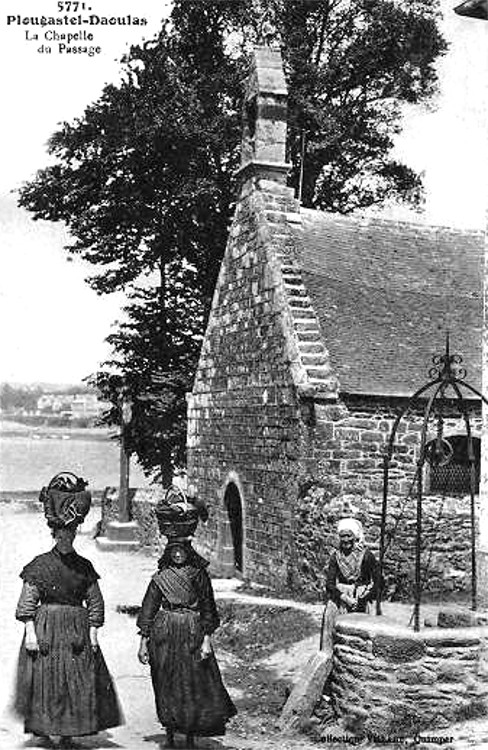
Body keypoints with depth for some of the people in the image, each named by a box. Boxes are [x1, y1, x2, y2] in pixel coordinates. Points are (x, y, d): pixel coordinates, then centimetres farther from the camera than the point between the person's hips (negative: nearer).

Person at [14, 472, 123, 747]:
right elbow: (27, 601, -5)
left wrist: (93, 633, 0)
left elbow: (95, 602, 7)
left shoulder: (84, 567, 4)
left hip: (77, 631, 3)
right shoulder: (41, 564, -4)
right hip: (45, 632, -2)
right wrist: (30, 632, -12)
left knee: (78, 684, 4)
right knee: (45, 683, 3)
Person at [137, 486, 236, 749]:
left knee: (195, 686, 2)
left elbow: (207, 610, 3)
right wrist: (143, 642, 0)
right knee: (168, 687, 6)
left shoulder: (200, 576, 1)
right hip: (165, 638, 0)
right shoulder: (159, 579, 0)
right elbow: (147, 613, 3)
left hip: (193, 638, 0)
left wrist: (206, 640, -3)